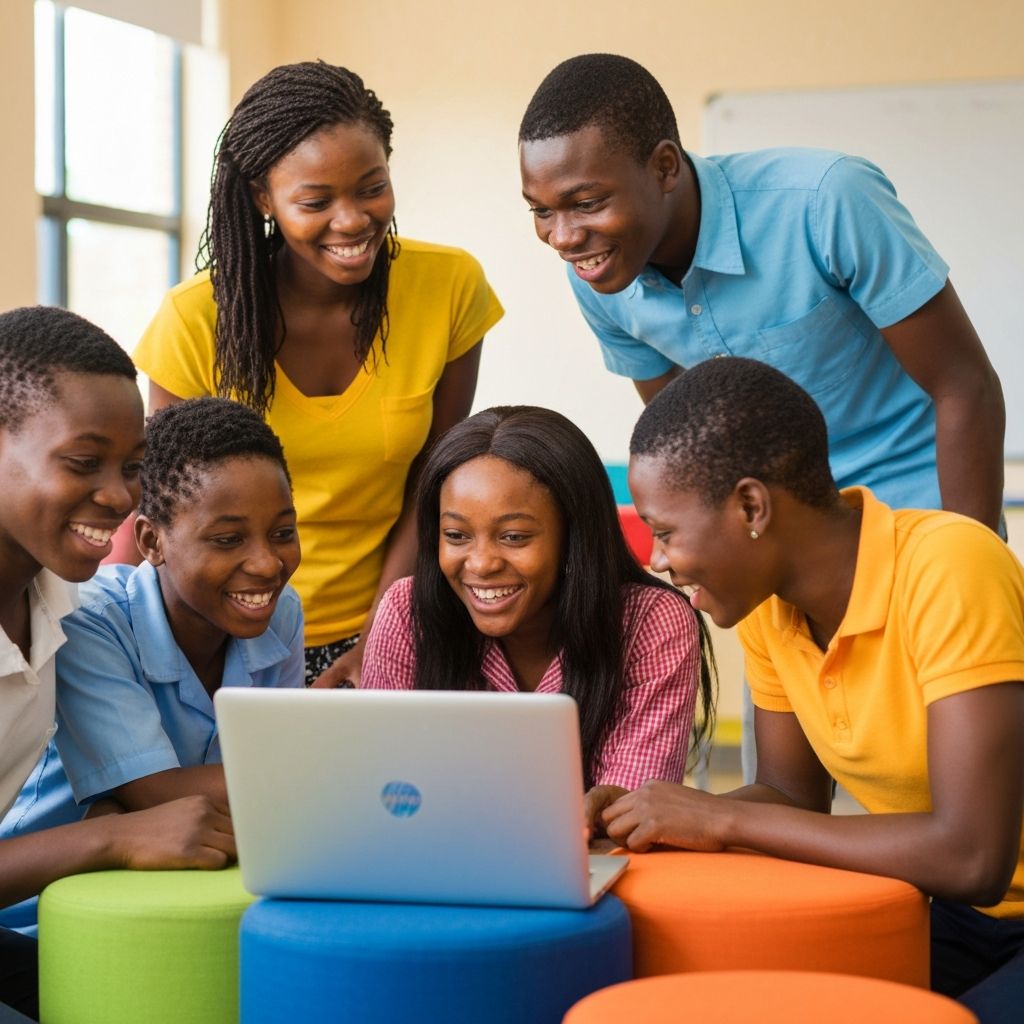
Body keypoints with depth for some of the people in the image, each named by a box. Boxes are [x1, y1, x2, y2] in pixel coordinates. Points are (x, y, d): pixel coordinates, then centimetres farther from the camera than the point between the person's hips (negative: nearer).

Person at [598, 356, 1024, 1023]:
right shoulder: (764, 600, -4)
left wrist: (722, 820, -23)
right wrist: (638, 819, -10)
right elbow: (792, 795, 8)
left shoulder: (946, 569, -26)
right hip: (957, 919, 6)